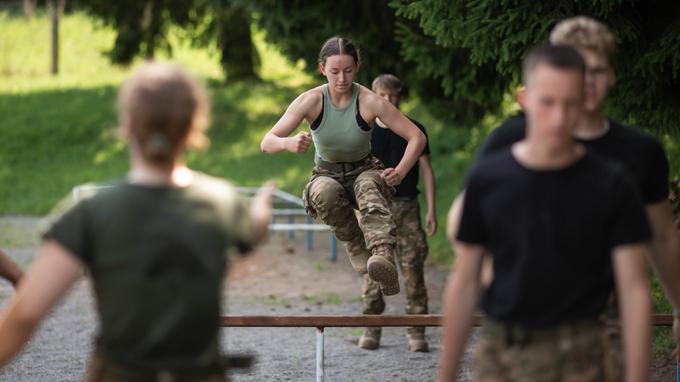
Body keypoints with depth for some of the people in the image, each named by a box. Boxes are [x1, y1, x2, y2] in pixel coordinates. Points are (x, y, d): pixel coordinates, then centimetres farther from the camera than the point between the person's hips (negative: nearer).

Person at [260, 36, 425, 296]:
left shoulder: (370, 102, -17)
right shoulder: (311, 101, -15)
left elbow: (417, 138, -13)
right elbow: (267, 142, -16)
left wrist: (400, 172, -29)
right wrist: (289, 143, -40)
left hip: (364, 171, -1)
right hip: (326, 175, 1)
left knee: (369, 187, -39)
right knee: (325, 192, -37)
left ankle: (385, 258, -62)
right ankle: (356, 247, -16)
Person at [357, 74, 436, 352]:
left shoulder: (414, 130, 5)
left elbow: (426, 170, 6)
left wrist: (431, 210, -1)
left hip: (406, 206, -1)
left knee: (413, 267, -5)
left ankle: (416, 331, -2)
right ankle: (371, 328, 8)